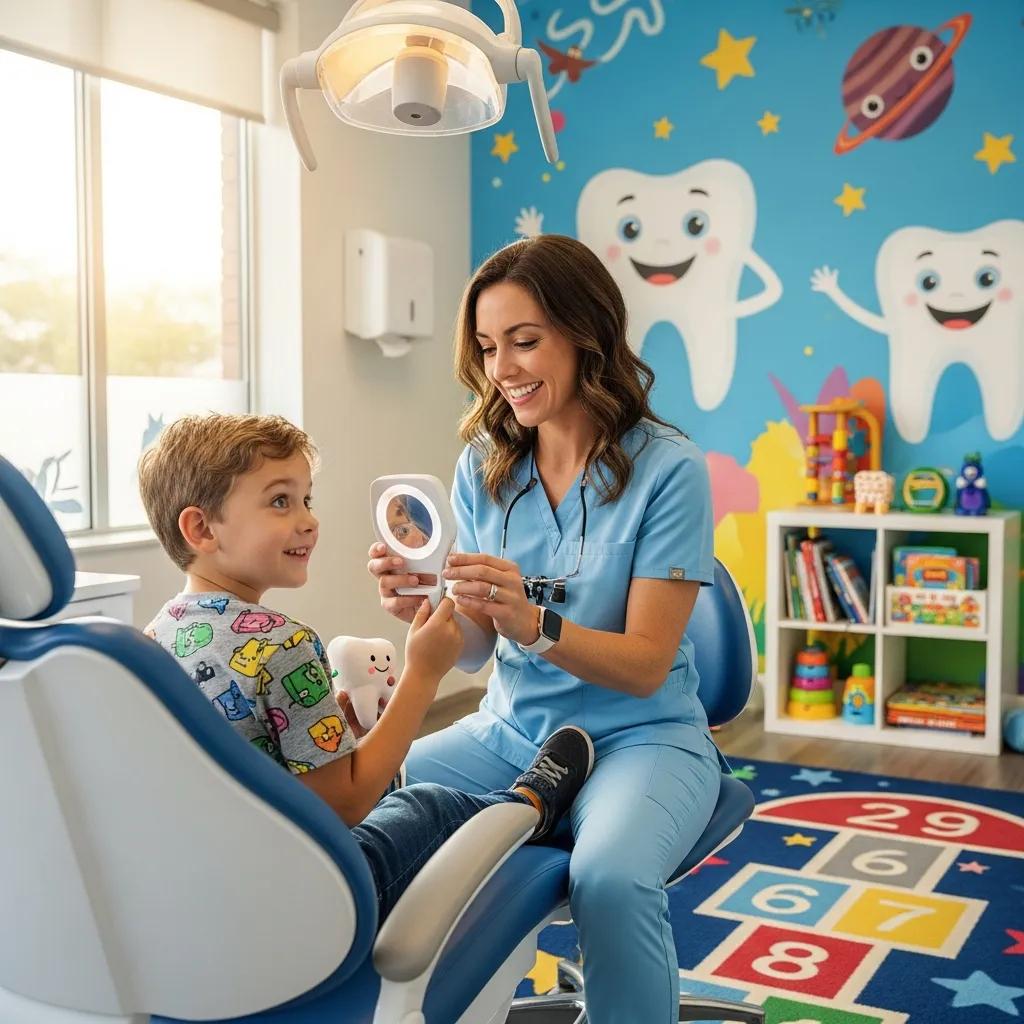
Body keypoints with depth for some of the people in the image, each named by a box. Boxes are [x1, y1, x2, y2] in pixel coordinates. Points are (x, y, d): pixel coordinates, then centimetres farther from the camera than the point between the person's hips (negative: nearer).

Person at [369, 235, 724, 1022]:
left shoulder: (668, 468, -13)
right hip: (511, 731, 5)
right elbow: (475, 648, 1)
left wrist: (534, 622, -33)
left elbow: (646, 663, -15)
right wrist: (424, 611, -22)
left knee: (610, 881, -35)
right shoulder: (484, 466, 1)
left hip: (640, 736, -4)